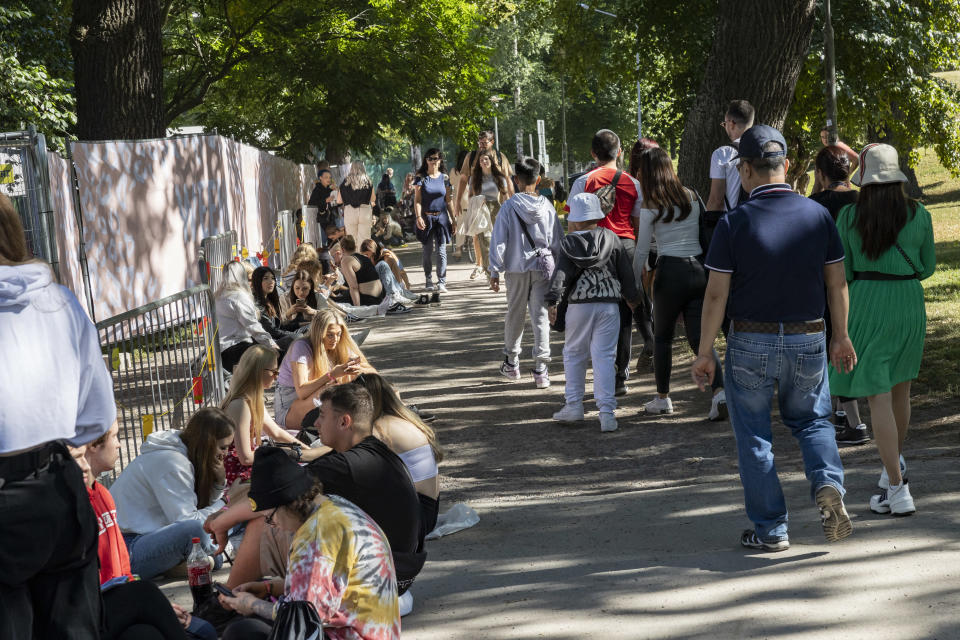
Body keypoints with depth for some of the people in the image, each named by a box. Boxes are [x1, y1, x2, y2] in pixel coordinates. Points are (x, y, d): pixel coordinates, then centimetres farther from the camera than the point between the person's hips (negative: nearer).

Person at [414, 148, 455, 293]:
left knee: (441, 251, -6)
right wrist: (418, 217, -15)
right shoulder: (421, 177, 1)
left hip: (441, 217, 1)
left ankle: (442, 282, -8)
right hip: (426, 217, -1)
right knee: (427, 251, 7)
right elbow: (417, 199, -3)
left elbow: (448, 201, 11)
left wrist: (453, 219, 9)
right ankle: (428, 281, 17)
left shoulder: (444, 178, 7)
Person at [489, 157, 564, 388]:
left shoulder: (509, 207, -6)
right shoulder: (547, 207, -1)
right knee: (541, 317, 1)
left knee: (515, 315, 14)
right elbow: (558, 240, 5)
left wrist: (495, 271, -2)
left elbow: (499, 241, -7)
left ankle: (511, 363, 25)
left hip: (516, 269, -1)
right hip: (543, 269, 1)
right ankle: (541, 370, -4)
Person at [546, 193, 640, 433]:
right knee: (604, 357, -1)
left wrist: (553, 301, -14)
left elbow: (561, 274, -11)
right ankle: (606, 411, -8)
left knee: (573, 354, 15)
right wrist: (632, 296, 21)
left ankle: (574, 404, 16)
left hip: (579, 305, -1)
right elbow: (625, 272, 9)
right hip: (608, 305, 1)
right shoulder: (612, 239, 4)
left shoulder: (569, 243, 0)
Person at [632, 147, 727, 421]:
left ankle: (663, 398, 21)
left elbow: (641, 252, -4)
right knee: (699, 338, 4)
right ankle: (720, 392, -15)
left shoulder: (650, 208, -5)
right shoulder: (691, 197, 9)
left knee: (662, 337, 14)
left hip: (671, 271, -4)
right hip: (700, 269, 4)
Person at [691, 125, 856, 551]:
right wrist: (841, 337, 15)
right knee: (811, 420, 22)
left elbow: (716, 294, -11)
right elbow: (837, 282, 3)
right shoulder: (818, 215, -3)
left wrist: (704, 353, -3)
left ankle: (770, 529, 13)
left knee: (753, 438, 11)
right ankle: (828, 484, -4)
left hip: (751, 344, -3)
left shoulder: (734, 224, -12)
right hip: (807, 343, 3)